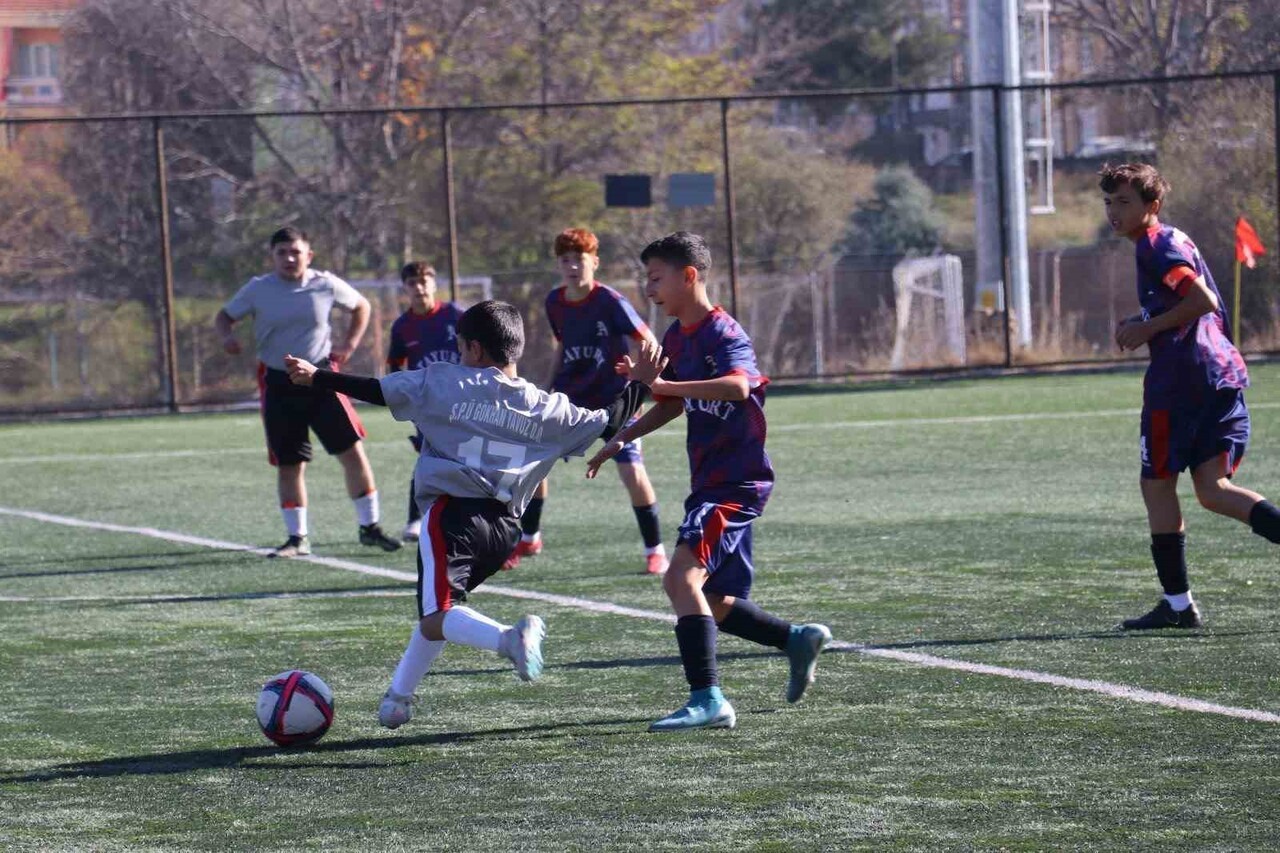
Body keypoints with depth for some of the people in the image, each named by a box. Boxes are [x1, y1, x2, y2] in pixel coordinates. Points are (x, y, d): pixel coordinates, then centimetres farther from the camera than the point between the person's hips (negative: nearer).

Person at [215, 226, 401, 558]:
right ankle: (297, 538, 17)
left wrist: (348, 345, 4)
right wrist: (227, 336, -15)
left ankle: (369, 527, 5)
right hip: (278, 382, 0)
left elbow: (361, 306, 15)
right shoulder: (258, 290, -3)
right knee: (289, 464, 5)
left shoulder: (326, 285, -2)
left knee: (353, 450, -7)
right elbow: (225, 315, 8)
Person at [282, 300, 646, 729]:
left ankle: (509, 637, -38)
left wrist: (317, 378, 15)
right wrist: (639, 383, 29)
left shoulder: (442, 383, 1)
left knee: (436, 618, -11)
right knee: (438, 606, 24)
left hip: (453, 512, -6)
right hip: (505, 525, 6)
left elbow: (376, 389, 4)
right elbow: (608, 424, 15)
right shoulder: (547, 407, 10)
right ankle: (398, 696, 28)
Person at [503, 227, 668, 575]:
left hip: (613, 400, -6)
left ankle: (655, 551, 0)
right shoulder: (555, 302, 1)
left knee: (632, 471, -14)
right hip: (570, 397, 6)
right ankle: (528, 538, 22)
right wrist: (550, 388, 13)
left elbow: (649, 343, -15)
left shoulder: (610, 302, -17)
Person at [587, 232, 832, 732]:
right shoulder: (677, 337, 12)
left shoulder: (722, 334, -15)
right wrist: (620, 440, 19)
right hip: (710, 483, 10)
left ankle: (707, 699, -27)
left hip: (738, 482, -10)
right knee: (715, 605, 14)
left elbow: (738, 386, -37)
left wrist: (660, 383, -41)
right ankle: (799, 640, 32)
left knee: (683, 575, -24)